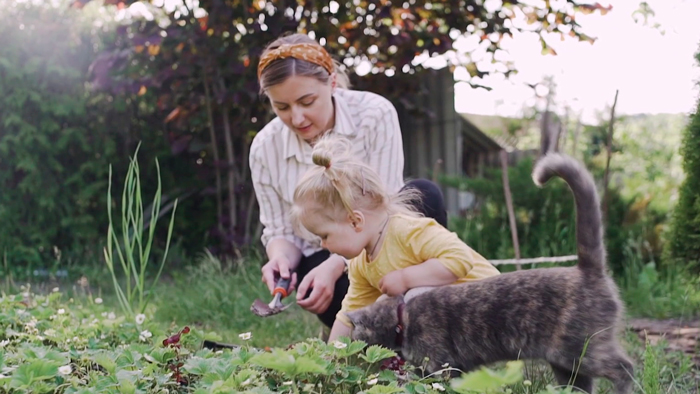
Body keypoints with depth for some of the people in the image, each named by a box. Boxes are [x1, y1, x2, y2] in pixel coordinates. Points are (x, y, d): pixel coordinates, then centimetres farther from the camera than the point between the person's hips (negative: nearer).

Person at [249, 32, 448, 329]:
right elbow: (280, 231, 0)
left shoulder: (375, 114, -16)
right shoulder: (265, 148, -8)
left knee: (422, 195, -31)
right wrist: (281, 258, -25)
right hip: (322, 259, 0)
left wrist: (334, 266, -32)